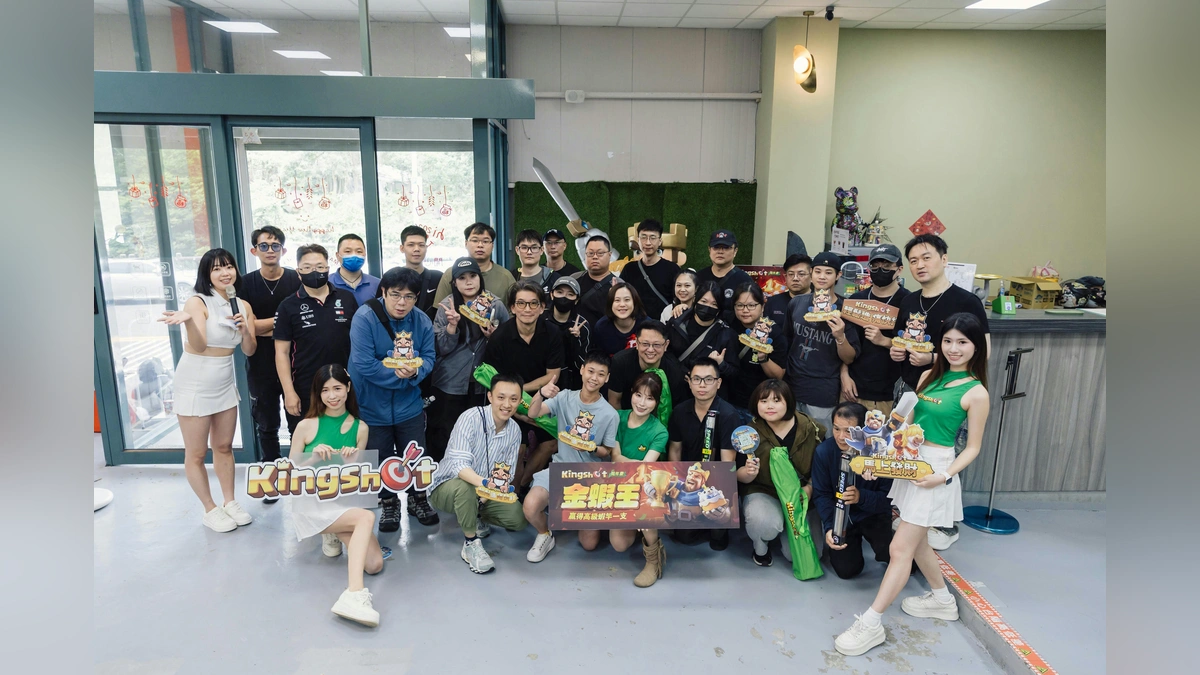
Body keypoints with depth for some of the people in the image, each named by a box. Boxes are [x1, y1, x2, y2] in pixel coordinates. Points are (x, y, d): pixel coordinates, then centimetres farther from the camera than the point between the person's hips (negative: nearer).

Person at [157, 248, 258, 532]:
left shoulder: (243, 306, 1)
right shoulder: (198, 302, -15)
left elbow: (249, 351, 0)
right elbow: (199, 345, -28)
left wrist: (245, 330, -19)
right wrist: (188, 320, -46)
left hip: (225, 383, 5)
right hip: (195, 384, -5)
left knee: (224, 447, 15)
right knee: (196, 453, 5)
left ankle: (230, 502, 27)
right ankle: (211, 510, 17)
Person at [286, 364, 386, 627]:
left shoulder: (360, 428, 4)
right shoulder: (306, 426, -4)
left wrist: (352, 462, -14)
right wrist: (314, 458, -19)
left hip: (344, 501, 4)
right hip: (312, 502, -4)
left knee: (375, 564, -13)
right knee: (367, 517, -32)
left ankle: (336, 534, 13)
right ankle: (354, 595, -39)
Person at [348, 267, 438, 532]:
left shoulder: (422, 321, -7)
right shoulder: (364, 317, -21)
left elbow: (429, 357, -6)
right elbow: (363, 365, -26)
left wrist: (416, 371, -28)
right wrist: (400, 374, -23)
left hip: (409, 405, 3)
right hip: (373, 406, -2)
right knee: (380, 459, 14)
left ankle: (418, 498, 38)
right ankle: (389, 503, 37)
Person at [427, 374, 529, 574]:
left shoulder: (514, 431, -6)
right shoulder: (470, 418, -24)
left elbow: (507, 473, -4)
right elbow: (459, 465, -35)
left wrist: (501, 484, -26)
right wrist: (484, 483, -53)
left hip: (484, 492, 6)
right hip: (447, 486, -5)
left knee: (517, 518, -13)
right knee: (464, 486, -39)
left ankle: (476, 517, 15)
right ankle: (471, 544, -18)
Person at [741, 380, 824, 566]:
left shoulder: (810, 429, -8)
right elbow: (740, 476, -5)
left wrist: (809, 489, -14)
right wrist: (748, 472, -28)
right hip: (763, 492, -2)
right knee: (765, 524, -35)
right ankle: (760, 546, 4)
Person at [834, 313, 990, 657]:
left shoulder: (976, 393, -9)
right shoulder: (929, 376, 8)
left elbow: (972, 447, -5)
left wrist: (945, 475, -18)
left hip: (935, 470, -7)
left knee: (900, 548, -5)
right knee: (917, 542, 19)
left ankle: (870, 624, 1)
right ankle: (942, 599, 42)